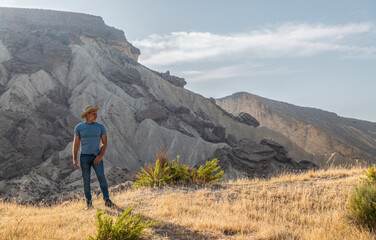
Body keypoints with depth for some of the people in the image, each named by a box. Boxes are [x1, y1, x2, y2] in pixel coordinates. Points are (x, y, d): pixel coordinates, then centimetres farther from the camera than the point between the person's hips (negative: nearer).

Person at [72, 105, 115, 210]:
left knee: (101, 177, -13)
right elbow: (76, 144, 4)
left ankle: (107, 200, -9)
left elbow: (104, 142, 3)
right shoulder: (79, 127, 3)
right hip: (84, 157, 0)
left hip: (97, 157, 0)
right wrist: (74, 159, -4)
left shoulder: (100, 127, 3)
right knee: (86, 180, 0)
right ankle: (89, 203, 8)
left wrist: (100, 156, -10)